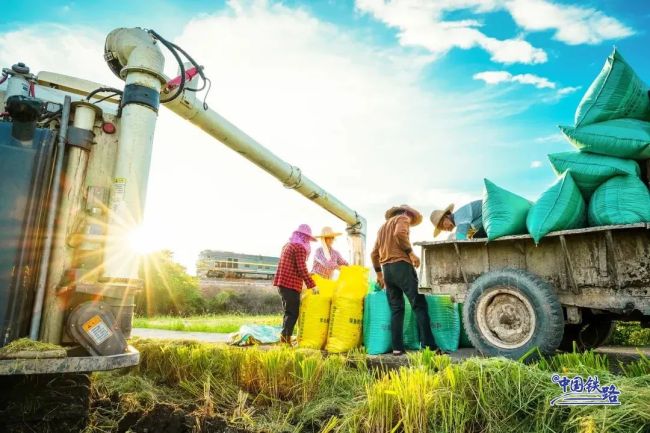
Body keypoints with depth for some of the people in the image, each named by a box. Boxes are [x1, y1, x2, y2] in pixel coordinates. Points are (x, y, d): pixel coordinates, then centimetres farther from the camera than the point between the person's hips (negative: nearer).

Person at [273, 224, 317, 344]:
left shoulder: (287, 245, 17)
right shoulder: (300, 248, -11)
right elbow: (302, 269, -17)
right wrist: (312, 284, -12)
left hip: (282, 282, 9)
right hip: (291, 284, -9)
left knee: (288, 311, 16)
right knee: (293, 312, -3)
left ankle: (284, 337, 18)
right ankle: (286, 336, -8)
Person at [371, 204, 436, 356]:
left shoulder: (383, 226, 28)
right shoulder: (403, 218, 6)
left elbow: (374, 253, 24)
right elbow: (399, 233, -18)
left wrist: (379, 274, 28)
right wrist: (411, 252, -13)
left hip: (387, 269, 7)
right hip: (401, 265, -7)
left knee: (396, 309, 7)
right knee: (419, 305, -7)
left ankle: (397, 347, 1)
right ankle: (429, 346, -13)